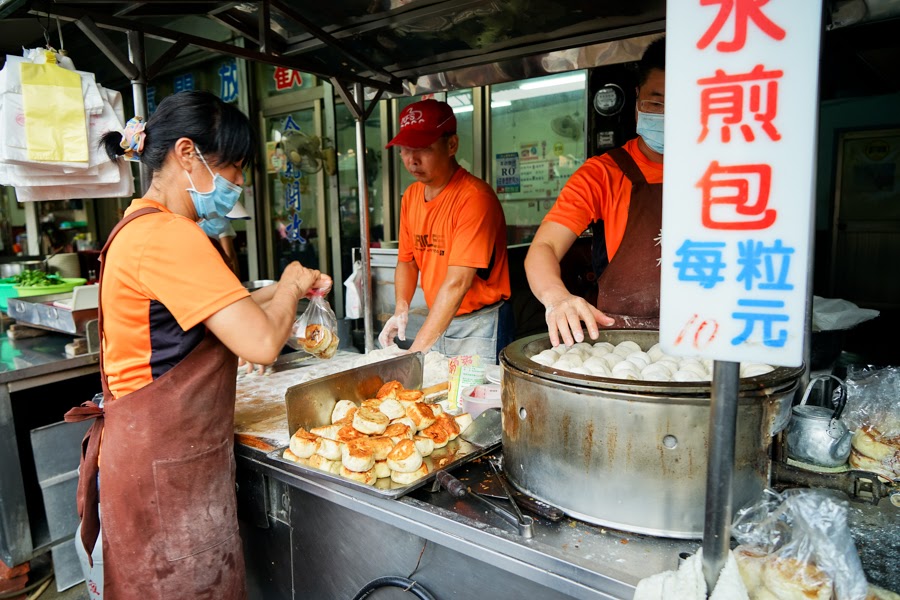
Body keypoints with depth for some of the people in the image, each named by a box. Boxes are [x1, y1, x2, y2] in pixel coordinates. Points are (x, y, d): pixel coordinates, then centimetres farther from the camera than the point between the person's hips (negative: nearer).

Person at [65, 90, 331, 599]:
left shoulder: (144, 224, 11)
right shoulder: (168, 235, -23)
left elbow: (217, 312, 19)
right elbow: (261, 343, -28)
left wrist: (285, 289, 8)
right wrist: (290, 288, -9)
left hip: (166, 451, 10)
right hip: (165, 464, -10)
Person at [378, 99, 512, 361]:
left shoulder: (474, 197, -21)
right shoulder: (411, 195, 5)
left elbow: (457, 283, -25)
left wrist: (417, 350, -26)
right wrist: (401, 310, -5)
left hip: (478, 326, -6)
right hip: (438, 321, 6)